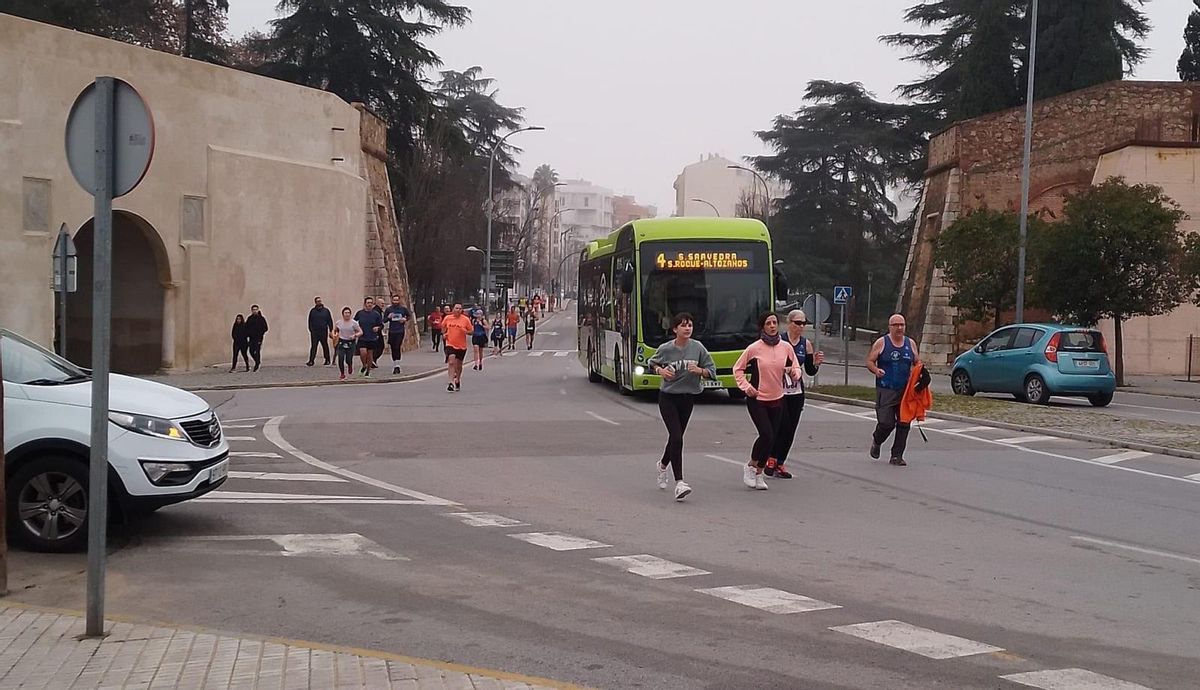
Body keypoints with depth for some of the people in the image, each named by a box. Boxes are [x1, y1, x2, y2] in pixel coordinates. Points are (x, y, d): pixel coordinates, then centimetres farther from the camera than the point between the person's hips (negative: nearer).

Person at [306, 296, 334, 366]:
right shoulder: (312, 311, 7)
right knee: (313, 347, -5)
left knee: (325, 346, 6)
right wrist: (310, 330, 2)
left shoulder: (326, 311, 6)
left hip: (324, 332, 0)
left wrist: (330, 330, 2)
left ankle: (327, 360, 15)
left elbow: (330, 321, 8)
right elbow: (310, 321, 10)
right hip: (314, 332, 0)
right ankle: (311, 361, -5)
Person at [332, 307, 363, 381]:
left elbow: (361, 332, -5)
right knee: (340, 359, -11)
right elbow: (334, 330, 21)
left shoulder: (354, 323, -6)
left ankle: (350, 366, 34)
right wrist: (335, 335, 2)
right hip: (341, 343, 2)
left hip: (350, 343, -2)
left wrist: (355, 335, -22)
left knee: (348, 360, -5)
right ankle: (342, 374, 8)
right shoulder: (338, 323, 2)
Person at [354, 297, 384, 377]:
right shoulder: (360, 313, 2)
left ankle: (368, 371, 22)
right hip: (362, 337, -1)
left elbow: (381, 325, 7)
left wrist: (378, 328, -12)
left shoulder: (376, 314, 0)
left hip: (372, 338, 1)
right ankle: (364, 366, 12)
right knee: (363, 352, -17)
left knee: (370, 355, 7)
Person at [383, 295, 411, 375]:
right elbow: (383, 320, 9)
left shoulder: (403, 308, 5)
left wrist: (405, 319, -1)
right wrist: (388, 317, -11)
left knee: (397, 347, -14)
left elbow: (410, 315, 18)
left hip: (400, 331, -2)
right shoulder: (388, 309, 6)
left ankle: (397, 365, -14)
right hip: (391, 332, 2)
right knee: (393, 349, 6)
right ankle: (394, 365, 16)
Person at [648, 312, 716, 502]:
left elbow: (712, 371, 0)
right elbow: (652, 363, 12)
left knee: (676, 437, 15)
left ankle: (663, 465, 46)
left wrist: (699, 370, -20)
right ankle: (679, 483, -18)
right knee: (676, 437, -16)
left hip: (687, 397, 3)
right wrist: (660, 370, -9)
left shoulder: (697, 347, -6)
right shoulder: (665, 349, -8)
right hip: (668, 396, -3)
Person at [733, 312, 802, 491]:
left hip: (777, 400, 4)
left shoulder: (786, 347, 1)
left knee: (772, 438, 5)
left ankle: (758, 474, 21)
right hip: (757, 399, -4)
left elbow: (795, 369, 13)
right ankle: (751, 467, 7)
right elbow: (738, 369, 1)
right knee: (766, 435, -16)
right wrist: (746, 386, -12)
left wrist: (794, 372, -10)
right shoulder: (754, 348, -9)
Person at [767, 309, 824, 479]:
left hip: (796, 393, 5)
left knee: (790, 430, 4)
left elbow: (810, 371, 10)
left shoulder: (806, 344, 6)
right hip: (778, 391, -5)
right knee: (783, 427, -11)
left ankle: (779, 464, 15)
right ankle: (772, 459, 8)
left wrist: (816, 363, -10)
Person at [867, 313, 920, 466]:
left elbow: (918, 363, 19)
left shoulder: (911, 344, 11)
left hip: (906, 391, 4)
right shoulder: (881, 343, 0)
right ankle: (876, 441, 25)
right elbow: (869, 361, 1)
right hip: (885, 391, -3)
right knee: (886, 422, -8)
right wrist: (876, 370, -19)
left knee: (904, 424, -2)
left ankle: (897, 456, 8)